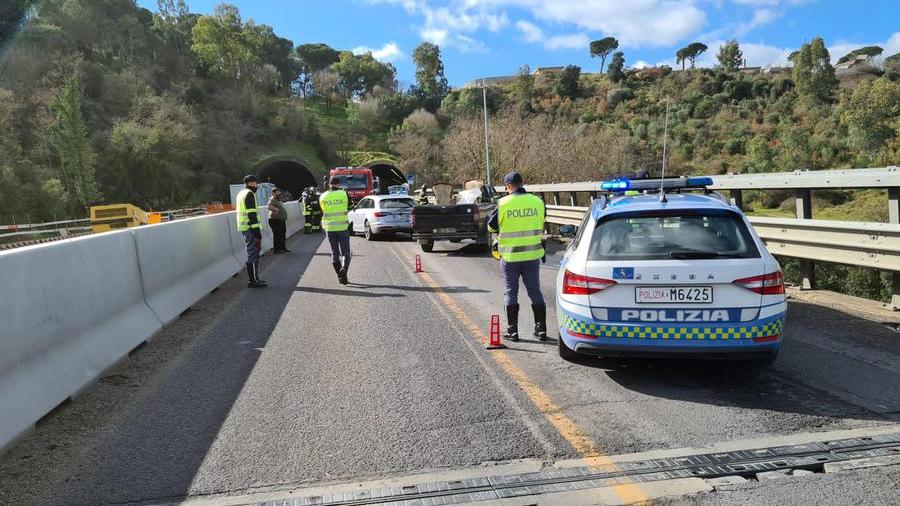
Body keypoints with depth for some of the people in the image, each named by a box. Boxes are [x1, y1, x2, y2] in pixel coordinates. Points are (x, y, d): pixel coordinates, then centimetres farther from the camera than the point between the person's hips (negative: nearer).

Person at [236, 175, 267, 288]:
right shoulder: (249, 194, -13)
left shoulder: (240, 194, 19)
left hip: (243, 228, 10)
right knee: (253, 254, -6)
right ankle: (253, 281, -4)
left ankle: (254, 278, 22)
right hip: (251, 227, -10)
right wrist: (257, 232, -21)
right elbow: (252, 214, -20)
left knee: (252, 252, 16)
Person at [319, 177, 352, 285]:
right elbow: (348, 208, 6)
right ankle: (344, 269, -19)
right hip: (343, 227, -2)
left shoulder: (323, 197, 1)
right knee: (346, 253, 6)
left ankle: (340, 276, 11)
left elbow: (323, 211, 12)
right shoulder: (344, 194, -6)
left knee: (335, 253, 11)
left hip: (329, 228, 2)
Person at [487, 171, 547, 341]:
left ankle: (512, 330, 10)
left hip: (510, 255, -3)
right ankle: (541, 329, 13)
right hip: (533, 254, 3)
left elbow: (492, 226, 1)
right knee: (535, 292, 11)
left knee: (510, 293, 8)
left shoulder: (503, 203, -11)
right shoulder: (537, 201, -1)